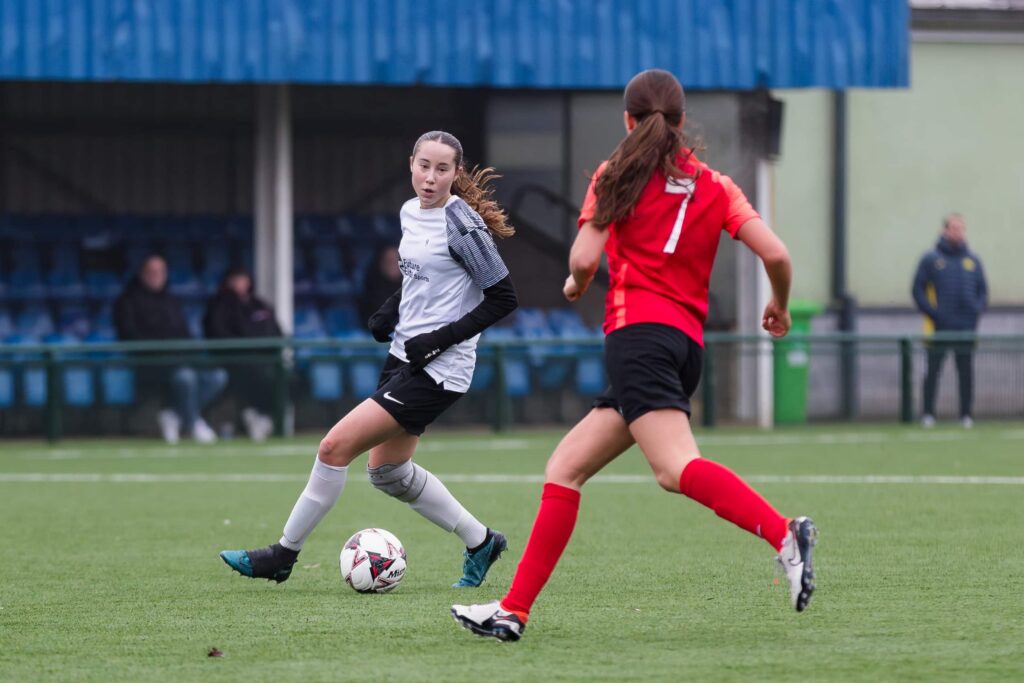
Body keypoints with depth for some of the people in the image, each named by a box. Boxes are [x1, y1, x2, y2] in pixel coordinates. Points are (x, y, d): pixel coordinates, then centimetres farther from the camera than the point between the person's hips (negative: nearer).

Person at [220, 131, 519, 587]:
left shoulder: (461, 225, -16)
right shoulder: (410, 213, 8)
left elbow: (503, 298, -14)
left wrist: (441, 338, -18)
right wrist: (390, 311, 8)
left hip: (438, 368, -10)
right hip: (405, 355, 10)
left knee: (335, 447, -12)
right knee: (386, 471, 18)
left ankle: (283, 555, 0)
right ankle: (480, 542, 30)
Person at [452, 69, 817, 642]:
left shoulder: (617, 176, 6)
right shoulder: (715, 186, 15)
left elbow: (584, 260, -2)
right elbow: (776, 254, 4)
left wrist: (577, 286, 21)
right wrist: (779, 307, 23)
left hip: (638, 331, -7)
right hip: (689, 342, 7)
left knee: (676, 468, -26)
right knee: (564, 470, 13)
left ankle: (785, 534, -48)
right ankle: (514, 610, 9)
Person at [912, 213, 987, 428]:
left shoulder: (973, 261, 11)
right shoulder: (931, 259, 2)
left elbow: (983, 290, 16)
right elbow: (918, 289, 1)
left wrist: (977, 309, -2)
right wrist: (931, 311, -10)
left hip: (966, 328, 3)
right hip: (939, 327, -3)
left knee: (966, 372, 4)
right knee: (933, 370, -1)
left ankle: (966, 414, 9)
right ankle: (928, 413, 5)